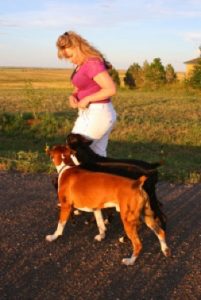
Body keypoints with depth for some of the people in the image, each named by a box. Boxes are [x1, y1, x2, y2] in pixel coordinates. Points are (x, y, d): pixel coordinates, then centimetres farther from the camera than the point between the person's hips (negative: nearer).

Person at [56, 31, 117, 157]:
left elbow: (111, 89, -25)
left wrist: (87, 99, -19)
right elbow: (79, 88, 20)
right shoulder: (82, 65, 11)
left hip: (96, 115, -10)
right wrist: (73, 96, -2)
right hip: (94, 113, 10)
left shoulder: (93, 63, -19)